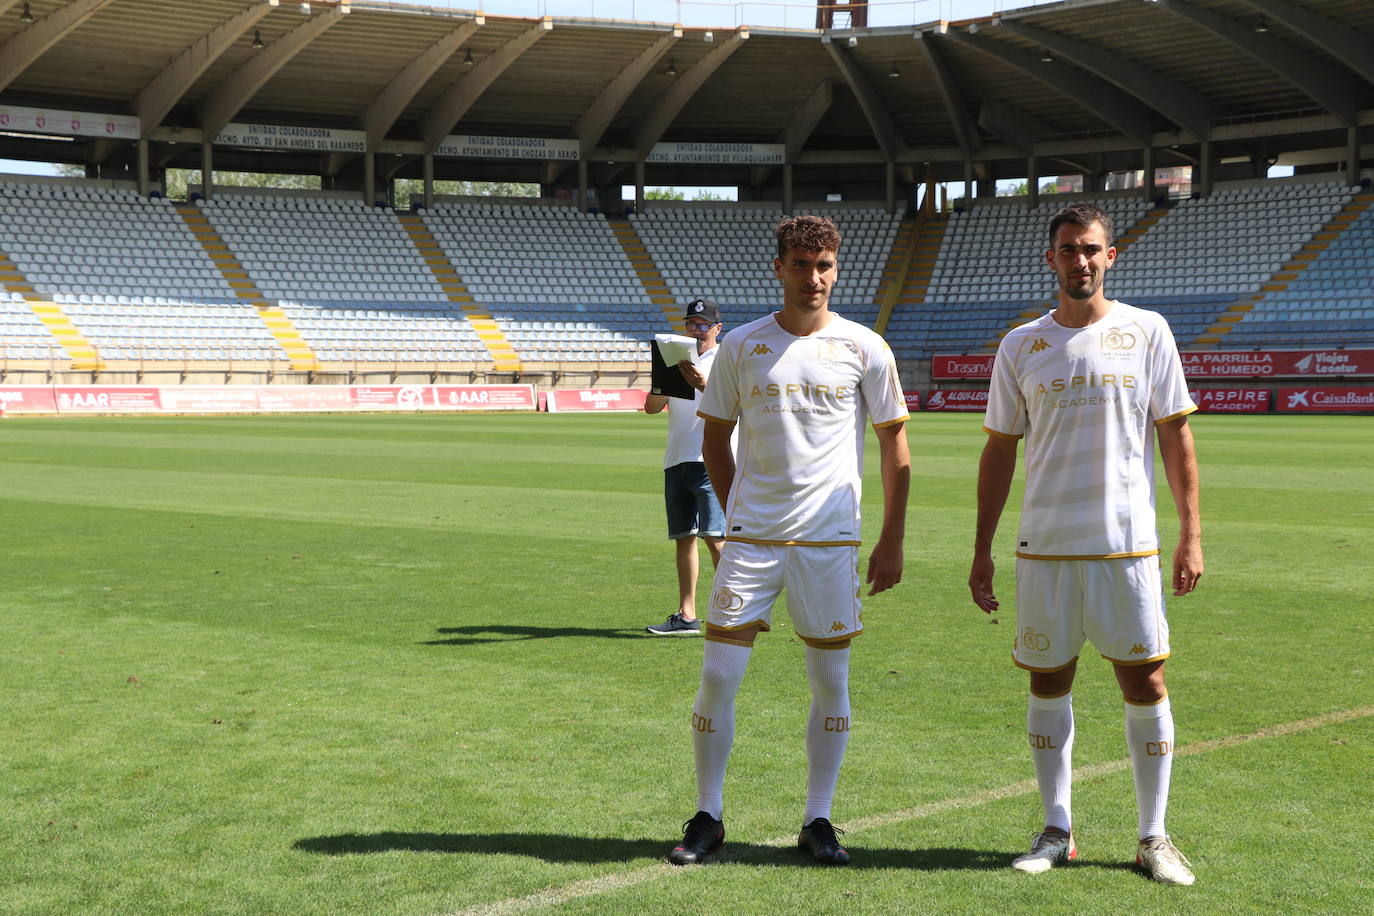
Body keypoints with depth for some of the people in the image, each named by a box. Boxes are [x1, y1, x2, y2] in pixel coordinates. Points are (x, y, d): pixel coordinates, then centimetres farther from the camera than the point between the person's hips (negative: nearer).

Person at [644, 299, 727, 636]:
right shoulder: (676, 361, 19)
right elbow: (651, 407, 10)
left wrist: (705, 387, -32)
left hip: (711, 460, -6)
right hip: (676, 460, 6)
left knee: (714, 537, -15)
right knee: (683, 538, 7)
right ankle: (686, 616, 10)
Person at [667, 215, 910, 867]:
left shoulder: (864, 348, 0)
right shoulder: (742, 346, 3)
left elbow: (895, 447, 5)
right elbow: (714, 438, 14)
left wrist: (891, 542, 3)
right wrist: (737, 512, 8)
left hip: (830, 543, 0)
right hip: (750, 540, 1)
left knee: (831, 682, 4)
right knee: (718, 676, -2)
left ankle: (817, 820, 17)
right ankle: (707, 817, 12)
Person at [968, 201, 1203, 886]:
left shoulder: (1147, 333, 2)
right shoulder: (1021, 346, 5)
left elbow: (1176, 436, 4)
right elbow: (999, 450, 9)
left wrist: (1191, 534, -2)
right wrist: (982, 551, 6)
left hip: (1128, 545, -1)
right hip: (1044, 547, 2)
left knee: (1145, 683, 0)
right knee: (1048, 686, 6)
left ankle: (1154, 837, 13)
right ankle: (1056, 832, 19)